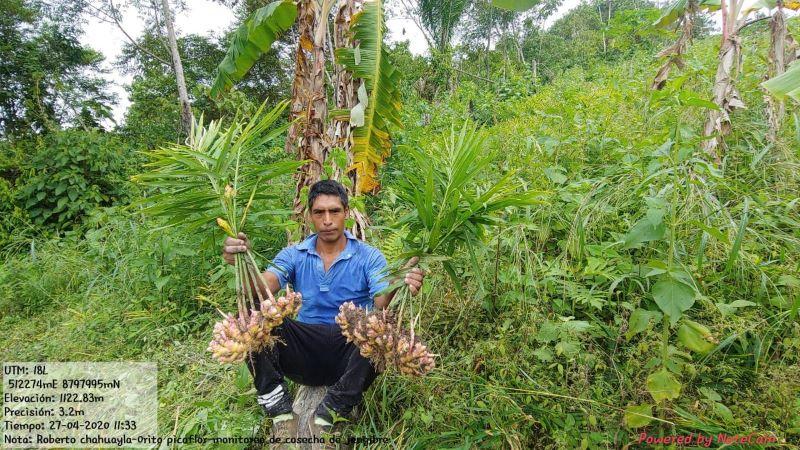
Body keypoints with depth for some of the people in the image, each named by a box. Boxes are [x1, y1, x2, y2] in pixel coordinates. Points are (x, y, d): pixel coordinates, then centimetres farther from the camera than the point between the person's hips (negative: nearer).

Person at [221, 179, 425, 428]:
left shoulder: (369, 257, 1)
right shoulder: (294, 255, 7)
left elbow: (382, 306, -13)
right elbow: (262, 289, -9)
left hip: (351, 349, -1)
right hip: (304, 349, 2)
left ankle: (334, 407, -22)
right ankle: (274, 398, -16)